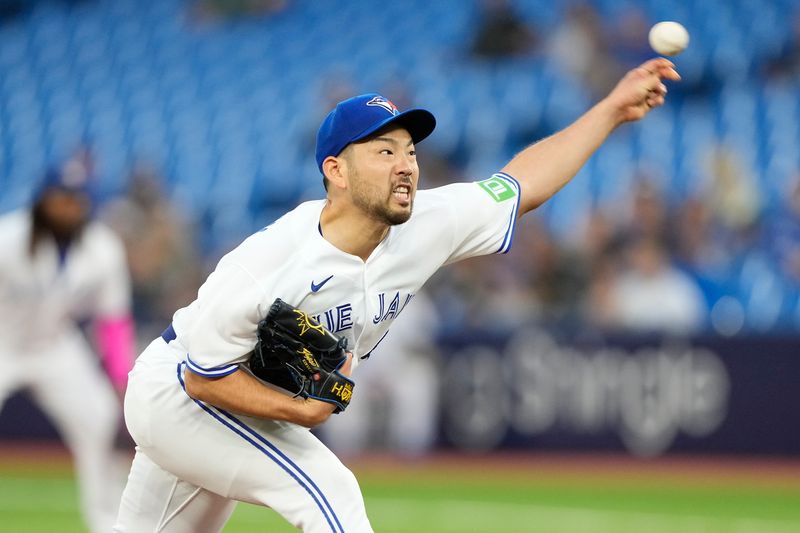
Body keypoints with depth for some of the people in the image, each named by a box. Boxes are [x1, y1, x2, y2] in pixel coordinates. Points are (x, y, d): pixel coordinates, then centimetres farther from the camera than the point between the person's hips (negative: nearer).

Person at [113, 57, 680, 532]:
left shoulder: (425, 227, -16)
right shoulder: (265, 266, -34)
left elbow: (522, 183, -6)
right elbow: (204, 377, -25)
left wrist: (613, 109, -11)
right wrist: (298, 410, -37)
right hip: (176, 391, -7)